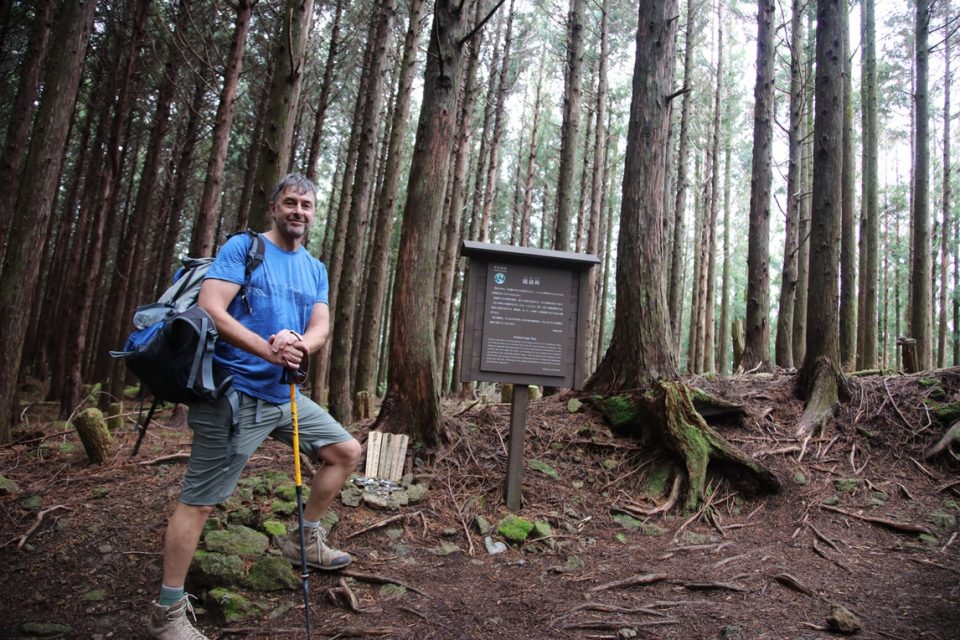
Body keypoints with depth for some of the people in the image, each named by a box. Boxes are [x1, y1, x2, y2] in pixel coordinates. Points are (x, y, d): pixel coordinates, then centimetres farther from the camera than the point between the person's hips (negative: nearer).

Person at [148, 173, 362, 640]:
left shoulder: (315, 269, 14)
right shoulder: (243, 248, -5)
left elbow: (320, 326, 3)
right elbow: (209, 309, -16)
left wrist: (300, 344, -22)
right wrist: (268, 349, -28)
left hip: (284, 394, 7)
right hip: (235, 392, -7)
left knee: (346, 451, 12)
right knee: (199, 500, -3)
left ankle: (305, 539, 27)